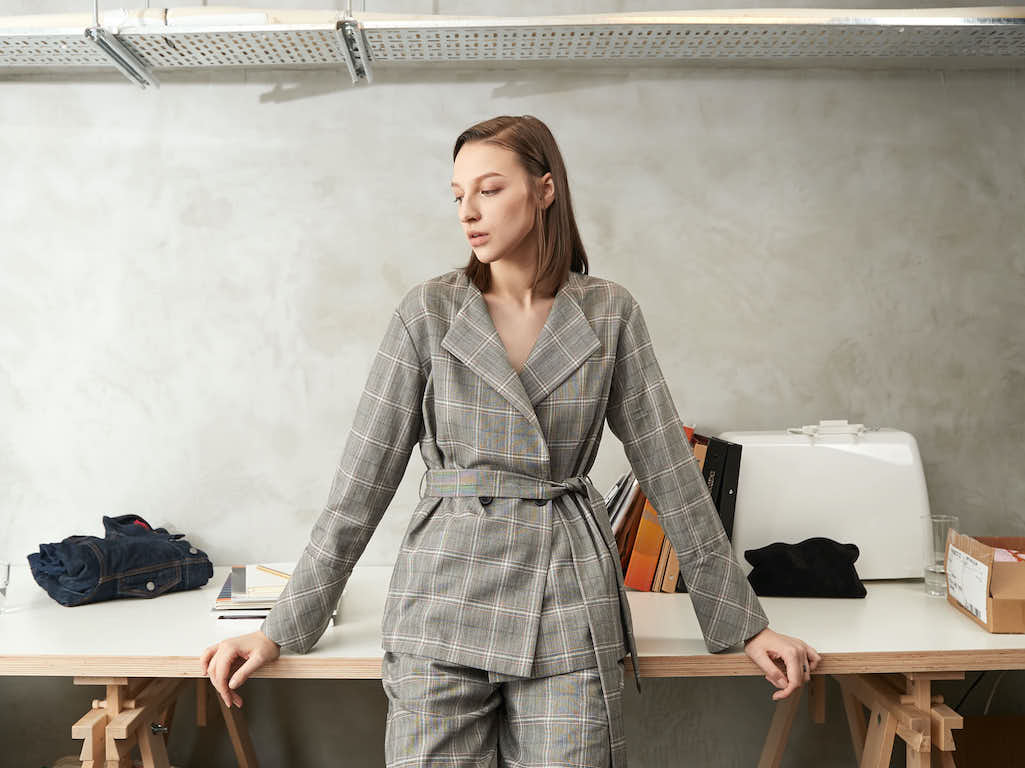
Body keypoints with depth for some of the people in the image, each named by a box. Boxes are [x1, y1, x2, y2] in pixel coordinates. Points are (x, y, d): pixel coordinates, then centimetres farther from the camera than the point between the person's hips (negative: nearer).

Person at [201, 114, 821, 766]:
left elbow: (671, 471, 4)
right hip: (445, 601, 0)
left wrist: (743, 620, 5)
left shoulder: (610, 313, 1)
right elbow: (363, 479, 1)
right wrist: (283, 628, 0)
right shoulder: (428, 313, -1)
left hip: (570, 612, 1)